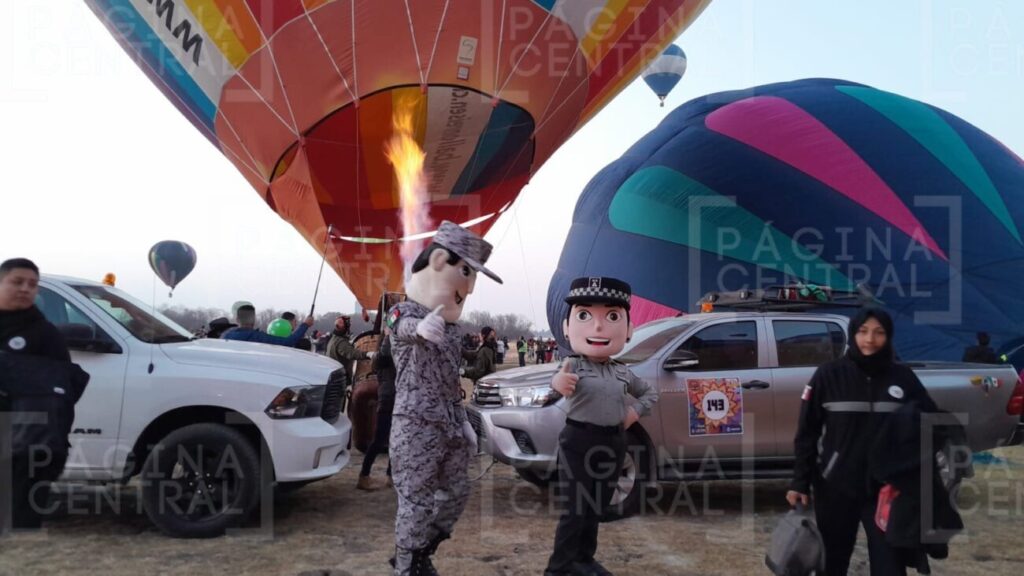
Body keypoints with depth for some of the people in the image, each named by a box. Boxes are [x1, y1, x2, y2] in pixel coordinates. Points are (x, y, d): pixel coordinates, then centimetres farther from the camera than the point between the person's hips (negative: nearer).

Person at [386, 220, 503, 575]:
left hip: (450, 425, 8)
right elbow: (405, 327, -36)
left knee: (456, 494, 14)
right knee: (416, 503, -5)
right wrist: (421, 327, -60)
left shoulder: (449, 325, 14)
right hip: (416, 425, -8)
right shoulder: (403, 313, -9)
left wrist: (464, 421, 17)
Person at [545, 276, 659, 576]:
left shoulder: (623, 372, 5)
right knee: (576, 509, -2)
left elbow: (649, 392, 22)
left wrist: (635, 412, 5)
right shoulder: (573, 365, -12)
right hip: (579, 442, -6)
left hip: (613, 444, 6)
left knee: (597, 507, 16)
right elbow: (564, 380, -33)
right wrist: (558, 383, -57)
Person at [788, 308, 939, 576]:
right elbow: (807, 432, -3)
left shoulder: (903, 378, 1)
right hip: (835, 488, -1)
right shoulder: (829, 374, -5)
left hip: (887, 489, 1)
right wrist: (800, 482, -6)